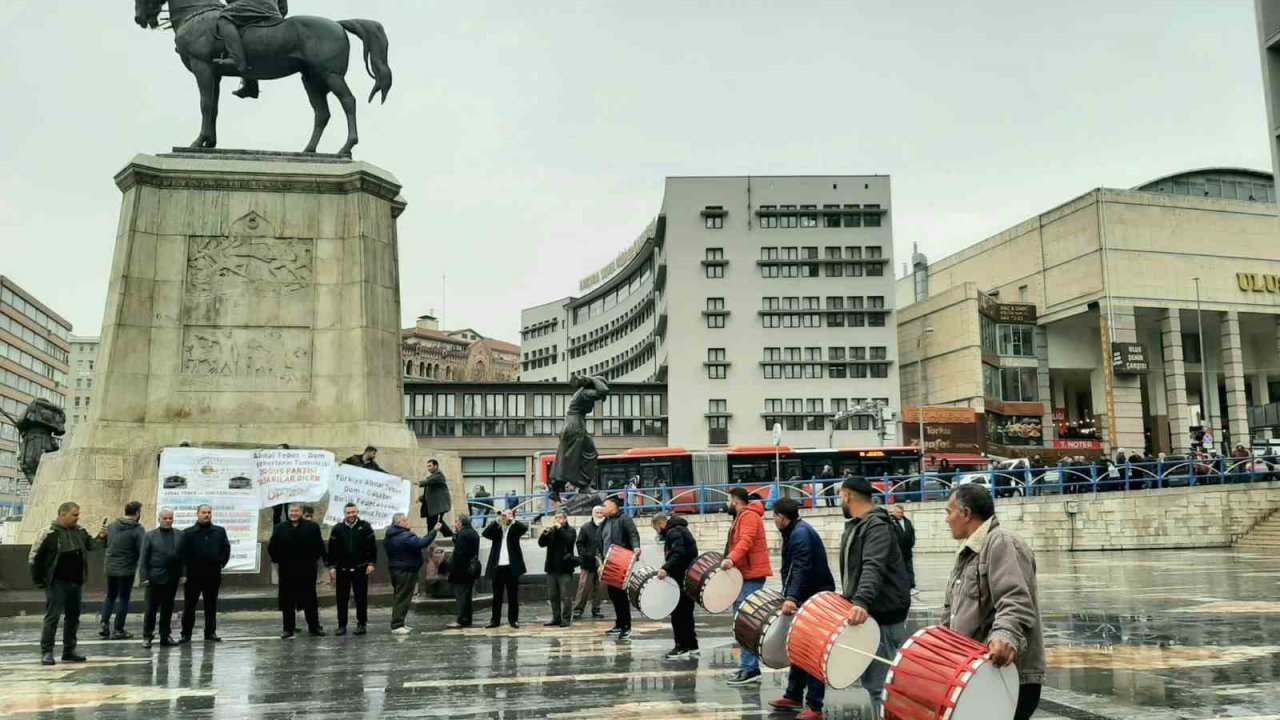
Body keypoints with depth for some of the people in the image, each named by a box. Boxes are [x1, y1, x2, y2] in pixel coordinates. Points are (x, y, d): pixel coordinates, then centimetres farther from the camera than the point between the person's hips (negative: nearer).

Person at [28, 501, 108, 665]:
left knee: (73, 617, 11)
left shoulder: (80, 531, 7)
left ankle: (69, 651, 19)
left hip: (76, 582, 7)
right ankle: (46, 652, 2)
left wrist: (100, 537, -10)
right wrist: (39, 580, -7)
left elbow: (91, 544, 12)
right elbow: (34, 557, -8)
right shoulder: (49, 533, -11)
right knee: (53, 617, -5)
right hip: (57, 583, -7)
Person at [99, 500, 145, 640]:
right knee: (123, 598, 5)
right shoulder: (138, 529, -14)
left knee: (110, 596, 21)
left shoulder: (112, 526, 4)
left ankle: (105, 624, 10)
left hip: (110, 567, 5)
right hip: (127, 569, -5)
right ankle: (118, 630, 8)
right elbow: (142, 550, -18)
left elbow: (105, 543, 10)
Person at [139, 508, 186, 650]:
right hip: (155, 578, -2)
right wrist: (144, 577, -7)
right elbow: (143, 558, 0)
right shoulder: (150, 536, 2)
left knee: (168, 609, 9)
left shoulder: (179, 536, 8)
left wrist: (183, 574, -2)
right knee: (151, 609, 0)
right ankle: (147, 636, 10)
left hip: (172, 579, 2)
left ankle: (165, 636, 16)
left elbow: (183, 557, 6)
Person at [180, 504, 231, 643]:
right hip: (193, 574, -2)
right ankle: (186, 633, 10)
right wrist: (185, 570, -9)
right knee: (189, 605, 3)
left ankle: (210, 633, 16)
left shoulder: (219, 532, 8)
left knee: (211, 605, 9)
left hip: (213, 574, 2)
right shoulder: (188, 533, 1)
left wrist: (221, 563, -2)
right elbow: (183, 552, -3)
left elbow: (226, 548, 8)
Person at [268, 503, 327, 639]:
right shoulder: (280, 528, 5)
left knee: (310, 600, 5)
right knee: (287, 601, 4)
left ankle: (314, 627, 13)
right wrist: (277, 560, 2)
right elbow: (272, 547, 8)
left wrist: (314, 559, -1)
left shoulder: (312, 527, 1)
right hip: (287, 571, 1)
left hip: (307, 570, -1)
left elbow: (319, 546, 3)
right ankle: (288, 629, 13)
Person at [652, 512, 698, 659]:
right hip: (689, 578, 10)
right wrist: (667, 569, 17)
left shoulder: (674, 532, -12)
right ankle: (691, 646, 22)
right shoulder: (679, 529, 20)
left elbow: (679, 554, -25)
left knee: (678, 612, -6)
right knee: (686, 612, 16)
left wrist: (666, 568, -33)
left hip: (682, 579, -10)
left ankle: (682, 647, -4)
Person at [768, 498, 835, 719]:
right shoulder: (795, 532, 15)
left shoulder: (800, 533, -18)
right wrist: (789, 596, 24)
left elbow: (802, 569, -30)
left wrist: (791, 597, -38)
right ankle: (794, 695, 26)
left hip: (815, 599, -11)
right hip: (805, 598, 11)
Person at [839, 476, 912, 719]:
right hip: (866, 612, 10)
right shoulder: (856, 525, 17)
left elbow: (873, 568, -31)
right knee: (872, 680, 12)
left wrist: (861, 602, -43)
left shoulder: (876, 525, -15)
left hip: (882, 615, -10)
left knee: (880, 683, -11)